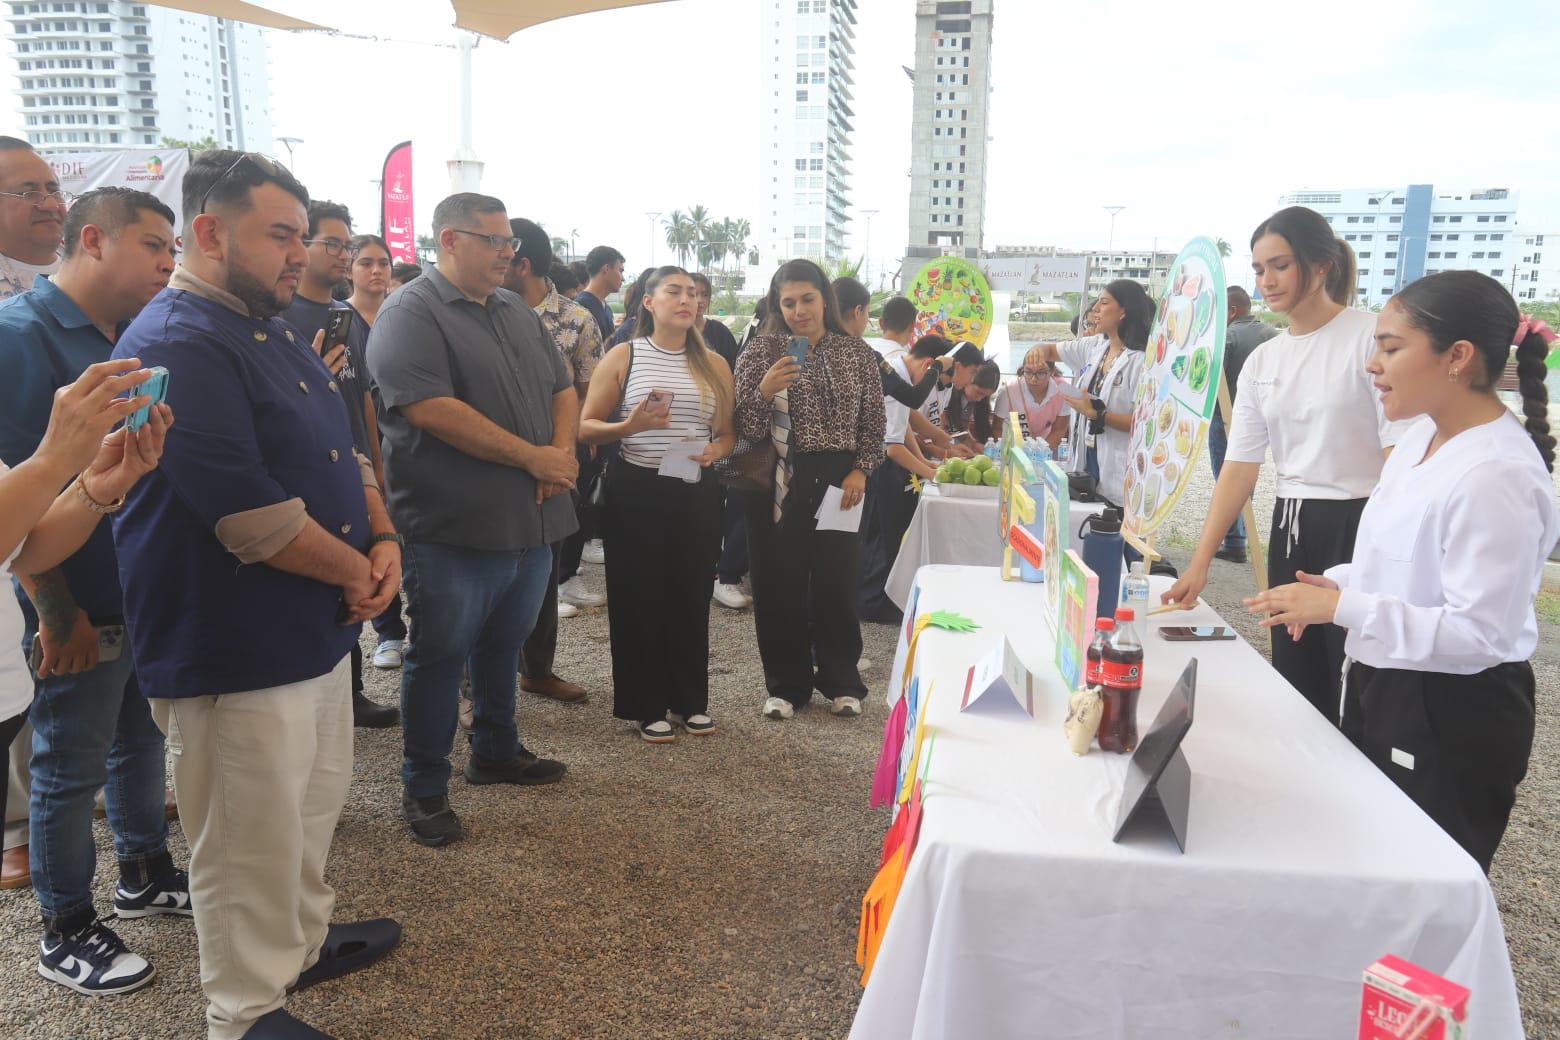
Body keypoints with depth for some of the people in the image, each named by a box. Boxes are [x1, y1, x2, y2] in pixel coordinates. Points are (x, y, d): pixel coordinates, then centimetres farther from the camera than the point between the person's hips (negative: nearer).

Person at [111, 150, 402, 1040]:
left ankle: (305, 942, 44)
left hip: (320, 629, 10)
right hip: (236, 654, -9)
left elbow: (342, 451, 15)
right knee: (252, 844, 6)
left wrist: (385, 540, -2)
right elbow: (250, 515, -26)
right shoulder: (175, 348, -19)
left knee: (315, 806, 23)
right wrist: (356, 570, -13)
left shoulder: (278, 332, 12)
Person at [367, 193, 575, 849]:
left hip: (530, 524, 7)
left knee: (503, 645, 20)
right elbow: (430, 408, -23)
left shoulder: (518, 314, 14)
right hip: (455, 528, -7)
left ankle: (496, 751, 38)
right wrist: (534, 456, -18)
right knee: (439, 657, 6)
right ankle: (424, 789, 20)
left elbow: (563, 389, 17)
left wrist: (562, 451, -5)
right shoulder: (411, 314, -11)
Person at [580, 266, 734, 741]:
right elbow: (586, 426, -1)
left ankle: (690, 700, 23)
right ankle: (647, 705, 16)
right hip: (636, 490, -2)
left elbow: (728, 433, 14)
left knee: (691, 595, 7)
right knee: (639, 597, 2)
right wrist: (629, 426, -20)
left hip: (696, 493, 3)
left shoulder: (714, 363, 10)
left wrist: (713, 450, -9)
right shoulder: (623, 357, 1)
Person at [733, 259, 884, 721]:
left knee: (836, 580, 5)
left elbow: (874, 422, 10)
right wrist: (764, 391, -21)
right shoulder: (761, 350, -1)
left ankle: (840, 681, 22)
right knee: (781, 584, 3)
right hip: (777, 481, -1)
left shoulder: (857, 353, 5)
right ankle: (786, 684, 18)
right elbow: (745, 426, -4)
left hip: (837, 480, 1)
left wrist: (860, 471, -3)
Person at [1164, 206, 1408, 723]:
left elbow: (1402, 452, -12)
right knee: (1296, 681, 11)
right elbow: (1239, 467, 6)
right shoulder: (1261, 362, 9)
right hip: (1291, 526, 6)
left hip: (1363, 525, -6)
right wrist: (1199, 562, -1)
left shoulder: (1372, 337, -8)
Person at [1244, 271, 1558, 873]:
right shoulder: (1422, 435, 3)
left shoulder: (1495, 475, -26)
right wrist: (1336, 584, -1)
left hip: (1452, 716, -9)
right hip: (1383, 686, 9)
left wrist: (1341, 607, -26)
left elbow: (1481, 631, -27)